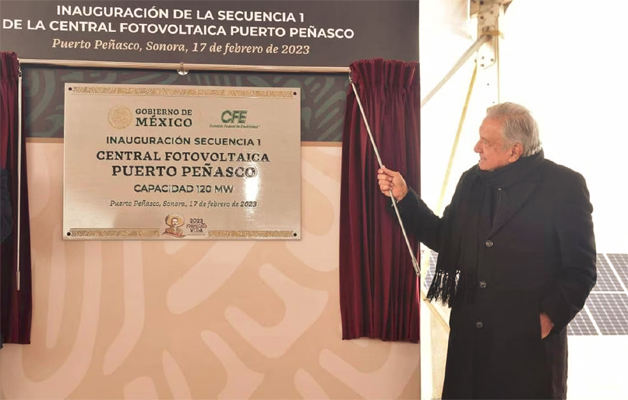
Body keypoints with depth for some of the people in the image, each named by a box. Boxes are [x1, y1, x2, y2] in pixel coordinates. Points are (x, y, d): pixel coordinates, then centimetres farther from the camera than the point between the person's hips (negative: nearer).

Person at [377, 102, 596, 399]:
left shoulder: (565, 186, -11)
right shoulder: (472, 180, 4)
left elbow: (580, 270, -8)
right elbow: (447, 239, 9)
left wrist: (550, 317, -14)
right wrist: (404, 196, 1)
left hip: (530, 341, -5)